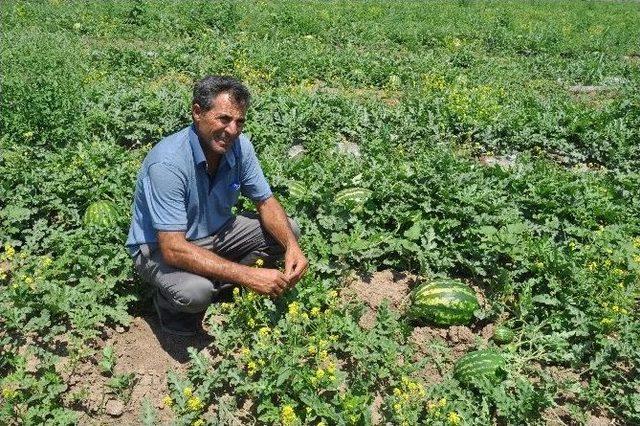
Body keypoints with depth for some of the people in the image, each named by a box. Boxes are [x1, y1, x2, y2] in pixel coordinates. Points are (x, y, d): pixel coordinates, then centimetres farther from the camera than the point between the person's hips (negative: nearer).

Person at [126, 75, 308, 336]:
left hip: (215, 232, 6)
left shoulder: (239, 146, -14)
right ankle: (169, 304, 1)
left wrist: (292, 246, -23)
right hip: (159, 247, -6)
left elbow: (265, 202, -3)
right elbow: (173, 249, -36)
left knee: (288, 231, -6)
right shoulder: (168, 163, -33)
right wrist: (247, 275, -40)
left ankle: (220, 287, 5)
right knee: (194, 291, -37)